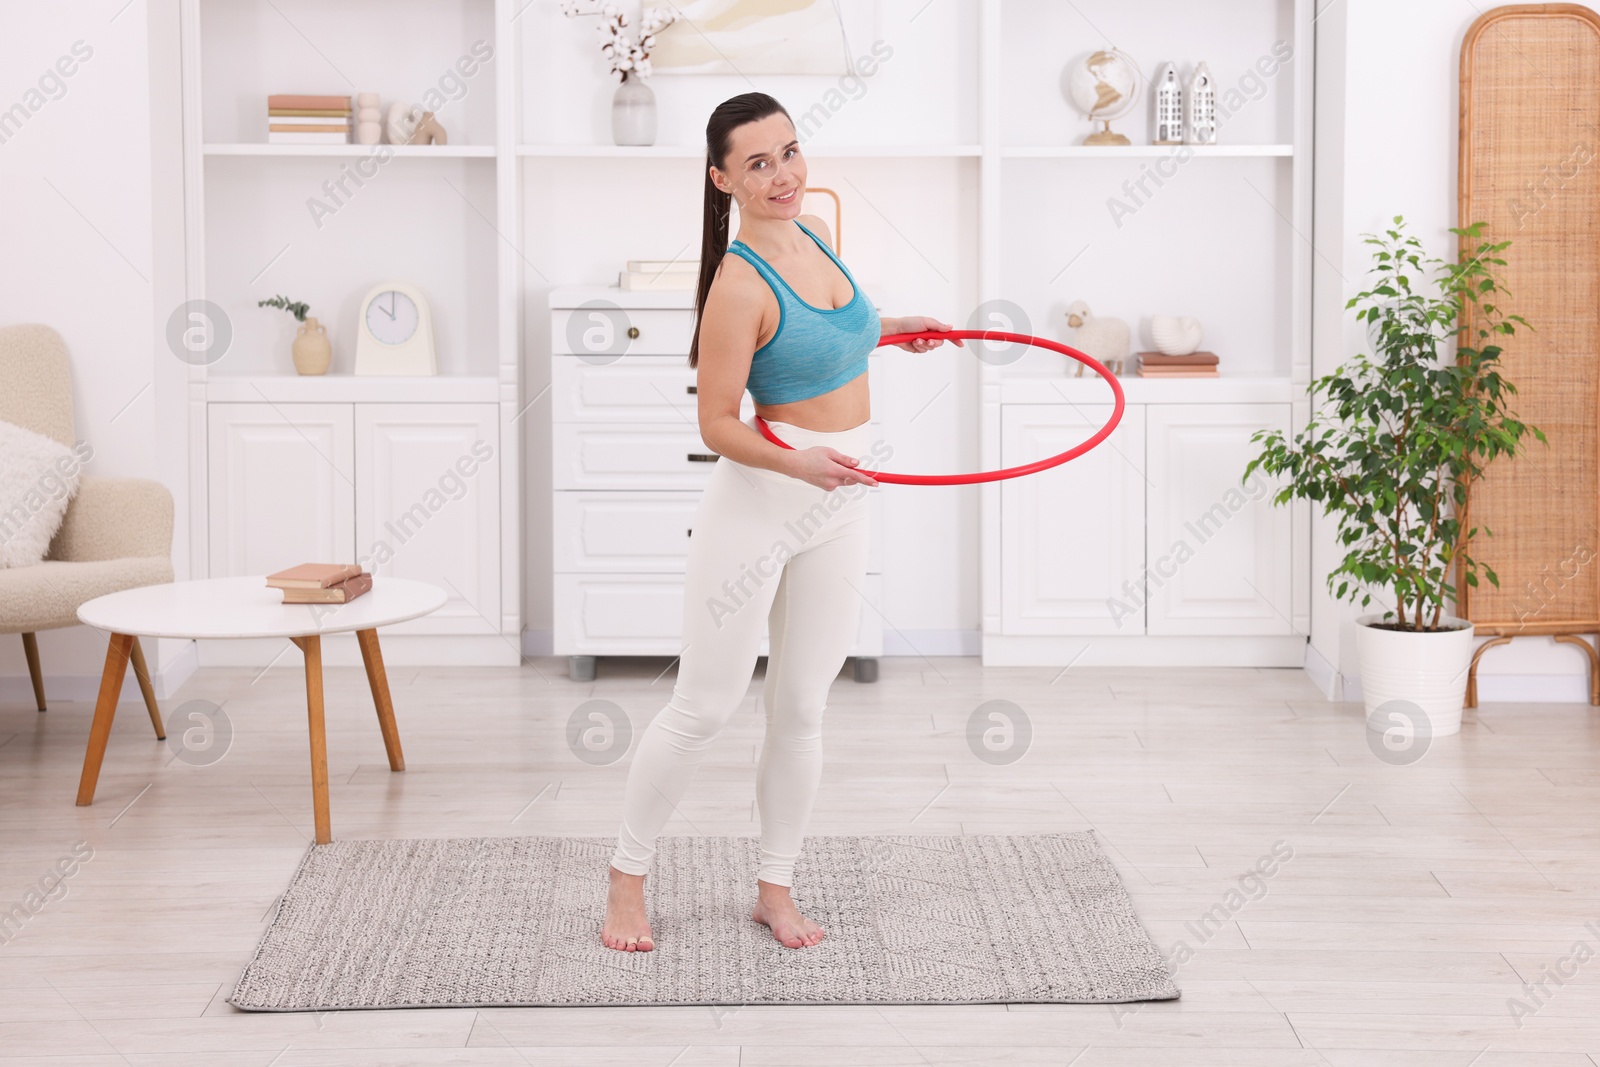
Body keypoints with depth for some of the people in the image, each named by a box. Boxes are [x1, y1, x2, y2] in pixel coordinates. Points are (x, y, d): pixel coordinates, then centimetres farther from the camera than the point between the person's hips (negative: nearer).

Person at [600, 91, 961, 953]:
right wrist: (796, 463, -33)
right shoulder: (738, 285, -19)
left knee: (801, 711, 12)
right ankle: (626, 881, 16)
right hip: (758, 503, -7)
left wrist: (890, 327, 22)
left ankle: (776, 888, 24)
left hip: (837, 508, 7)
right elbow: (718, 426, -18)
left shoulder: (816, 234, 4)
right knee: (704, 707, 1)